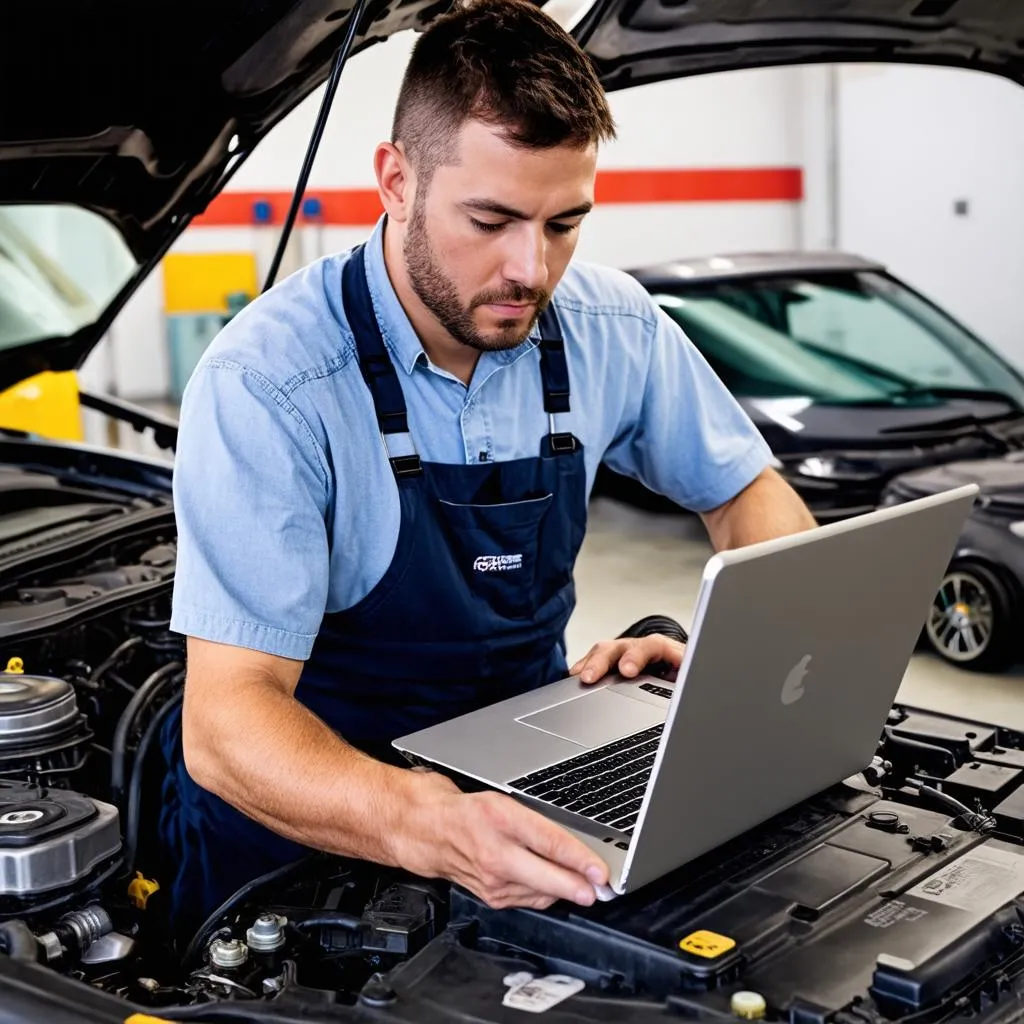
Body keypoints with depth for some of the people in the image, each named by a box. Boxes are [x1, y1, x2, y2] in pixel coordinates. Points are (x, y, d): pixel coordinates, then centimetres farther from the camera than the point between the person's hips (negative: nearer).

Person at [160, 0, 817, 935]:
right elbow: (226, 720, -27)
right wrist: (425, 827, -47)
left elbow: (750, 494, 10)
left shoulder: (612, 327, -4)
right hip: (309, 815, -4)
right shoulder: (268, 383, -22)